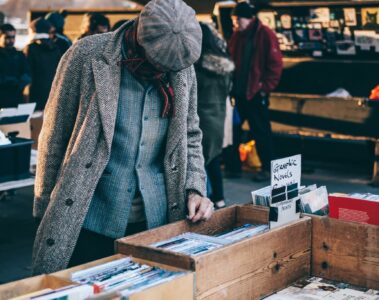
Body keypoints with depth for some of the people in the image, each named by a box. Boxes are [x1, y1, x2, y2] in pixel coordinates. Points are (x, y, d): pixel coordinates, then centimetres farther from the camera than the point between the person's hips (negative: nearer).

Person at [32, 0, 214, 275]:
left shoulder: (183, 68, 1)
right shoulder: (87, 56, -10)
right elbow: (54, 137, -4)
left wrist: (195, 189, -1)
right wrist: (46, 211, 0)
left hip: (155, 220, 4)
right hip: (90, 220, -3)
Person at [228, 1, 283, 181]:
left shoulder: (265, 35, -9)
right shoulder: (237, 35, 11)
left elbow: (275, 64, -11)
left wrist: (265, 87, -12)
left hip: (256, 92, -6)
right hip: (238, 92, 7)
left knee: (261, 131, 2)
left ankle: (267, 168, 13)